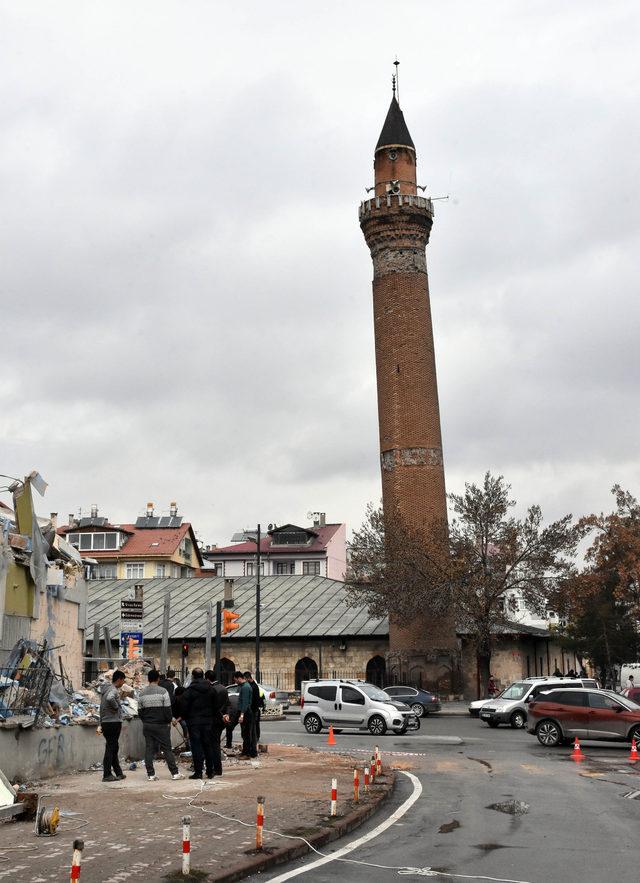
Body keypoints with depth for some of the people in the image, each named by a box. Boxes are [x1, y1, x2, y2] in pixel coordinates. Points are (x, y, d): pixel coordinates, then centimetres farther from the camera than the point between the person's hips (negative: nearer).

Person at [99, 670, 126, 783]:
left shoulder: (105, 689, 16)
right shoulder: (113, 690, -15)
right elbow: (110, 698, -37)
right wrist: (116, 707, -21)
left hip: (105, 722, 10)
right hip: (113, 722, -10)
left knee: (114, 748, 15)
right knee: (110, 748, -4)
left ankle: (118, 772, 22)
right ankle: (107, 775, -1)